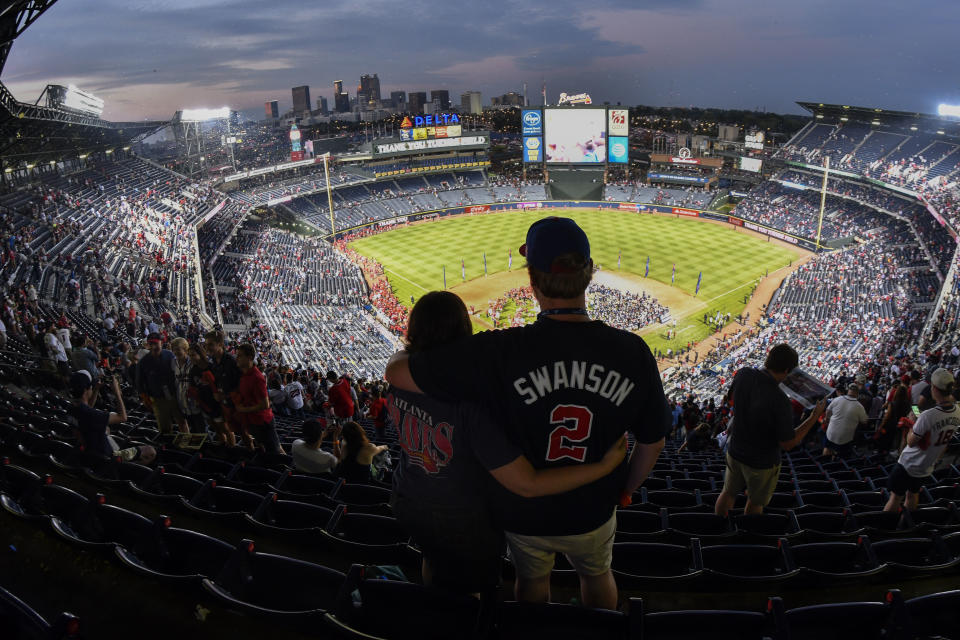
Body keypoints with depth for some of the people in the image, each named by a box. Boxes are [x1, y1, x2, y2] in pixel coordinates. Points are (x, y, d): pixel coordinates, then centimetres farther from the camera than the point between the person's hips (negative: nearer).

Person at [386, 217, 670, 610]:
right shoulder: (633, 352, -22)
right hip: (592, 513, 1)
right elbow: (652, 441, -9)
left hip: (523, 512, -1)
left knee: (532, 581, 30)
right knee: (597, 576, 32)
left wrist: (415, 348, -1)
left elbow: (396, 371, -25)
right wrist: (626, 489, 11)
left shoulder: (499, 354, -31)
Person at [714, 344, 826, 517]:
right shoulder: (780, 402, -34)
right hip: (762, 462, -5)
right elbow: (787, 444, -22)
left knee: (728, 493, 27)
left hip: (735, 451, 5)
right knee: (756, 502, 24)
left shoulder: (743, 374, -19)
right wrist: (814, 417, -16)